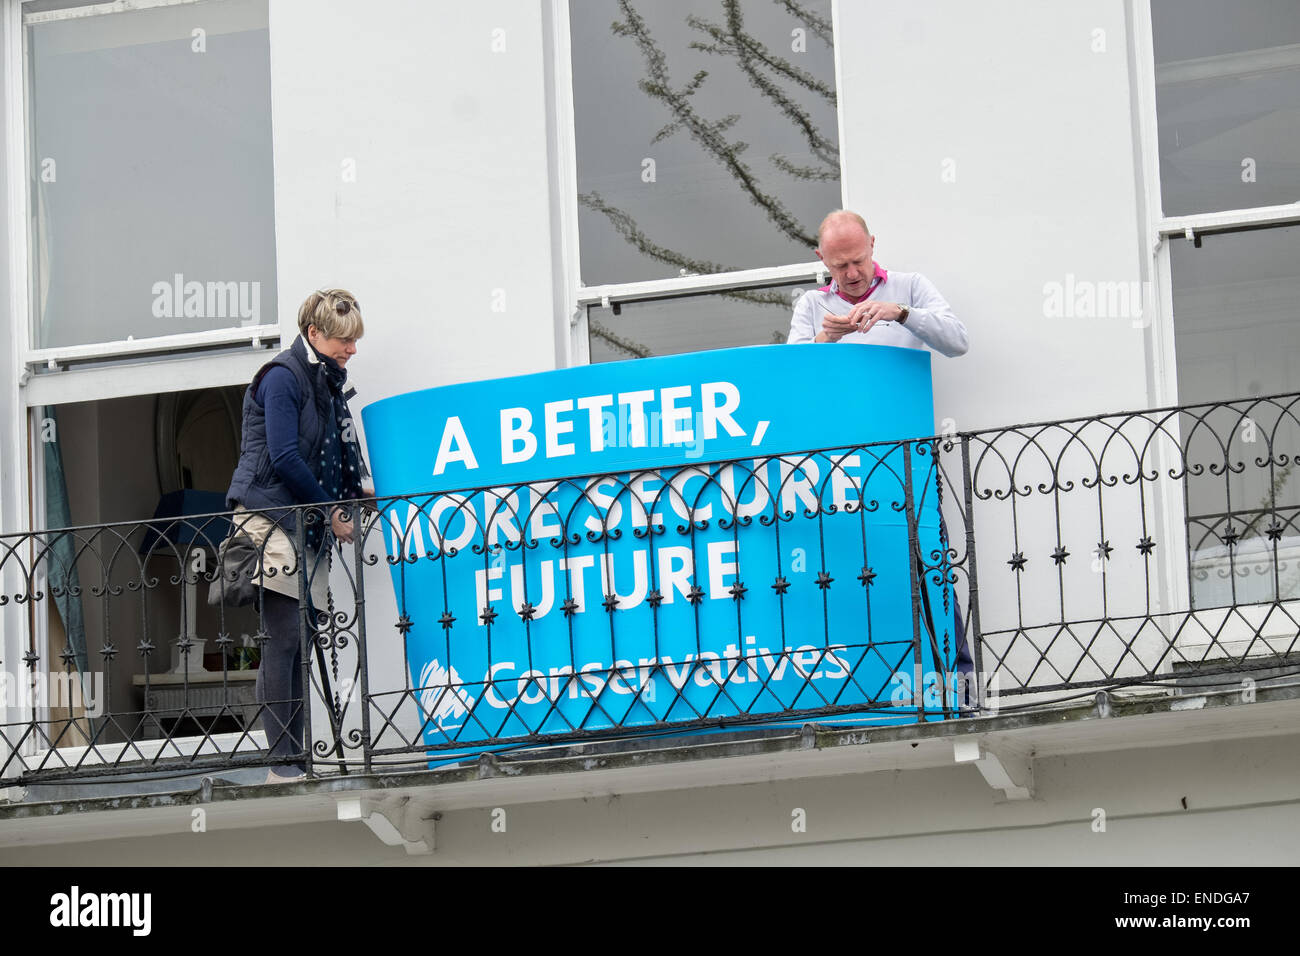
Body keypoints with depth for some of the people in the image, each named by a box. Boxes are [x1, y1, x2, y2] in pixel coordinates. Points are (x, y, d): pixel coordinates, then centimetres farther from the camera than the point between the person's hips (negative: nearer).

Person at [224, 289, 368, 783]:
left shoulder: (330, 384, 19)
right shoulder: (283, 377, -8)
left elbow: (341, 459, 23)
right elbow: (284, 457, -15)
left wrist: (346, 508, 6)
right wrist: (333, 511, -8)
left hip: (309, 526, 8)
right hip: (270, 516, -8)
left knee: (301, 642, 3)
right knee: (283, 640, -12)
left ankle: (294, 760, 3)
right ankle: (282, 762, -14)